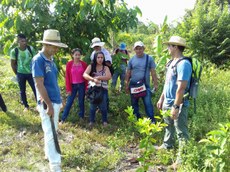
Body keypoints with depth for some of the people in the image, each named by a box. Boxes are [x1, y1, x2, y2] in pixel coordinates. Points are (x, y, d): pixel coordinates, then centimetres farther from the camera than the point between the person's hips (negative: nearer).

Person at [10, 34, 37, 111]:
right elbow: (13, 64, -1)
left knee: (35, 89, 1)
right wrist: (17, 73, 2)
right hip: (21, 74, 0)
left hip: (31, 73, 0)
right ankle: (26, 106, 27)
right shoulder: (14, 51, -11)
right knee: (22, 91, 11)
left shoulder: (31, 49, -9)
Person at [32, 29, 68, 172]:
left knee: (52, 131, 21)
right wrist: (49, 105, -21)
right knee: (50, 133, -4)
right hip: (47, 104, -8)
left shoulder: (51, 60, 9)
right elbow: (39, 84, -20)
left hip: (56, 101, 8)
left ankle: (49, 153, 39)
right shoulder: (38, 60, -16)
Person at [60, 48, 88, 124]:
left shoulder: (84, 64, -4)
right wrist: (68, 89, -6)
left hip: (81, 85, 1)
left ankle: (81, 117, 28)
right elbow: (67, 77, -5)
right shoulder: (69, 64, -7)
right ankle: (63, 119, 11)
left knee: (81, 102, 12)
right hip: (73, 85, -1)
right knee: (69, 102, 3)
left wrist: (86, 87, -1)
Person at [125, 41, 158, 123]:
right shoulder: (132, 60, 3)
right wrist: (126, 85, 7)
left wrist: (155, 84, -3)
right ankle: (136, 119, 26)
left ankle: (152, 120, 1)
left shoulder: (149, 58, -3)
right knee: (134, 104, 12)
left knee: (148, 103, -7)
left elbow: (153, 72, 0)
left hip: (145, 85, -3)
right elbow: (128, 73, 8)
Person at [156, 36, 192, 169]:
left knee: (181, 132, 1)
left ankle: (182, 158, 11)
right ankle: (167, 145, 46)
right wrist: (162, 99, 20)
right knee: (168, 126, 26)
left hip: (178, 104, -10)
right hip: (167, 102, 10)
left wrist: (176, 106, -26)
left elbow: (181, 88, -26)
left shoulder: (183, 64, -21)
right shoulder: (172, 62, 10)